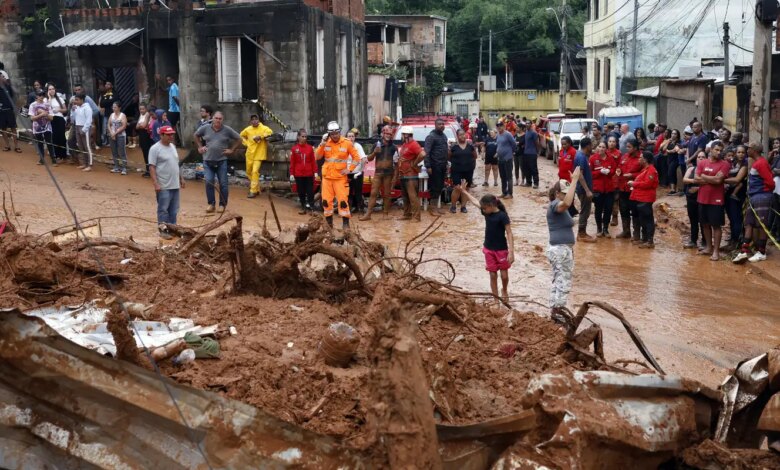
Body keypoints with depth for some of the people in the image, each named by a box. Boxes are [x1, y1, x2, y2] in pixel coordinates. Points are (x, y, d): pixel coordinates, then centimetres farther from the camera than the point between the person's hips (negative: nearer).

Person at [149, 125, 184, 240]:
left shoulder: (172, 147, 13)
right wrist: (155, 183, -20)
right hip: (163, 186, -7)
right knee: (163, 209, -2)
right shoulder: (155, 148, -12)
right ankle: (163, 230, 5)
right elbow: (152, 167, -15)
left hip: (175, 185, 8)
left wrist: (181, 178, 20)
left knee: (174, 209, 12)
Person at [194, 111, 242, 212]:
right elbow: (196, 135, 20)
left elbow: (239, 139, 6)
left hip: (221, 161, -1)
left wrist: (232, 150, 2)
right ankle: (210, 203, 8)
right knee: (209, 182, -3)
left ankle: (222, 204, 12)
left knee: (223, 184, 2)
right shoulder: (205, 128, 2)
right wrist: (200, 147, 14)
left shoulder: (227, 130, -3)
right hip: (208, 161, 1)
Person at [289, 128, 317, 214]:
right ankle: (303, 207, 19)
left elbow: (313, 161, 2)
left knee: (310, 191, 0)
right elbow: (292, 162, 0)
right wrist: (291, 174, -1)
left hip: (309, 174, 0)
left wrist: (315, 171, -1)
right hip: (298, 174, 0)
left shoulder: (310, 148, 0)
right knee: (301, 191, 8)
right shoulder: (294, 148, -2)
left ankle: (310, 207, 4)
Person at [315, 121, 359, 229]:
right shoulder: (326, 143, 2)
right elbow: (317, 157, -4)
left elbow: (356, 157, 0)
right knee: (326, 200, 7)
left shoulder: (347, 143, -6)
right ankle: (329, 222, 19)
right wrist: (322, 144, -16)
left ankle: (346, 223, -2)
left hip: (340, 177, -3)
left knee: (343, 200, -9)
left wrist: (349, 169, -9)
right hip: (327, 176, 3)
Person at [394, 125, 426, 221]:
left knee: (412, 196, -10)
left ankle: (416, 216, -10)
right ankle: (407, 215, 21)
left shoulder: (413, 144, -12)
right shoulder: (403, 145, 18)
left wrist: (414, 163, -17)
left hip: (411, 176, -10)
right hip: (403, 175, 10)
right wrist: (396, 175, 21)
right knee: (405, 197, 14)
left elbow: (422, 154, -28)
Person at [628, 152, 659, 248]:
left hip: (645, 199, -11)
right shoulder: (645, 169, 20)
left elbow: (647, 183, -23)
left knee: (647, 220, -9)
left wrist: (634, 183, -14)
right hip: (640, 198, 11)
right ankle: (644, 239, 22)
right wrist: (634, 183, 7)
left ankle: (650, 241, -8)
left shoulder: (651, 170, -14)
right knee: (642, 220, 15)